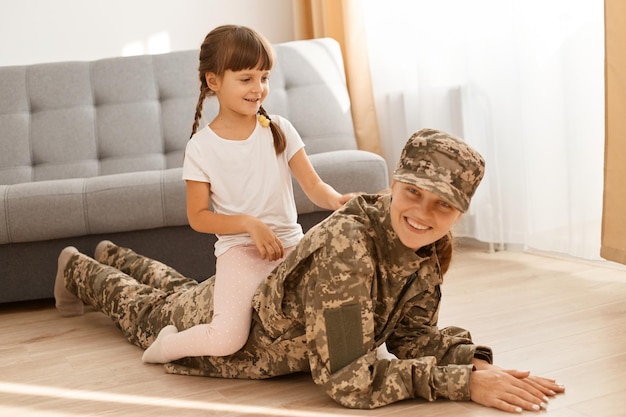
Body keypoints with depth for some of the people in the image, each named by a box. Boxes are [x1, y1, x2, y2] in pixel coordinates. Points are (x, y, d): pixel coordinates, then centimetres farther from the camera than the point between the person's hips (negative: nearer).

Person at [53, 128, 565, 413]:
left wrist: (473, 359, -33)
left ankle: (117, 257, 66)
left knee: (180, 291, 37)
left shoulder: (427, 249, -22)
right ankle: (77, 266, 58)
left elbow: (413, 334, -14)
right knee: (143, 311, 29)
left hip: (268, 290, 5)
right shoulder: (346, 245, -46)